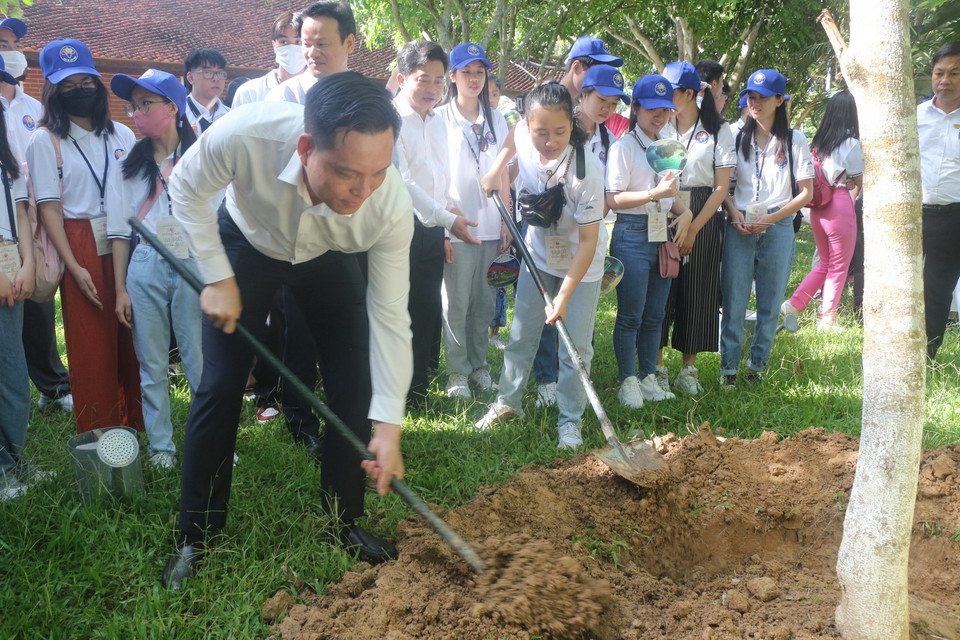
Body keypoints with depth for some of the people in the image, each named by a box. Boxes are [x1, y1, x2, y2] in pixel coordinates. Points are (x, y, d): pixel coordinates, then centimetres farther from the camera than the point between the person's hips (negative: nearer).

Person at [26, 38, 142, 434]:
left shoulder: (120, 134, 11)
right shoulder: (45, 140, 1)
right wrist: (75, 267, -12)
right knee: (90, 345, 2)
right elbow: (49, 208, -3)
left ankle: (134, 424, 19)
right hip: (82, 249, -3)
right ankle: (98, 436, 14)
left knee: (131, 339, 4)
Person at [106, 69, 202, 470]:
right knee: (152, 365, 7)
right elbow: (120, 229, 10)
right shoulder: (131, 163, 11)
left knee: (200, 361, -2)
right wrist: (120, 289, 6)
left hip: (193, 265, -3)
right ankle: (160, 445, 17)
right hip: (145, 270, 3)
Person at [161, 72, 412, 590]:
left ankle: (344, 520, 16)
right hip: (246, 242, -1)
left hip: (327, 258, 1)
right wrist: (218, 279, -19)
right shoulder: (244, 135, -42)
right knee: (220, 385, -3)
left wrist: (388, 424, -27)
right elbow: (186, 187, -18)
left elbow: (389, 315, -27)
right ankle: (196, 536, 14)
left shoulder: (392, 204, -37)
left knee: (354, 385, -6)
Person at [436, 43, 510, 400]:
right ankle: (457, 370, 11)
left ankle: (478, 363, 21)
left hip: (490, 225, 4)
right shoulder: (441, 118, 0)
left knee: (485, 300, 7)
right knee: (457, 300, -1)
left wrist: (506, 223, 8)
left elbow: (502, 175, 14)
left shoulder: (496, 120, 12)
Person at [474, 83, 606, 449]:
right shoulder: (522, 139, -20)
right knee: (521, 334, 10)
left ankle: (570, 421, 13)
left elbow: (588, 241, -27)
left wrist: (564, 296, -29)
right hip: (538, 255, 4)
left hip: (580, 264, -4)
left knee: (576, 345, -2)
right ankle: (508, 402, 28)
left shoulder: (587, 170, -32)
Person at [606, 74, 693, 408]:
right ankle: (628, 381, 9)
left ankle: (648, 378, 21)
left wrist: (684, 211, 4)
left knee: (655, 314, 10)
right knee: (630, 315, -2)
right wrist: (655, 194, -22)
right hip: (632, 235, -7)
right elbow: (612, 199, -13)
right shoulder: (624, 146, -6)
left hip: (664, 234, 7)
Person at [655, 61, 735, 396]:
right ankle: (658, 366, 11)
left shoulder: (718, 131, 1)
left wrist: (693, 230, -11)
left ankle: (689, 368, 17)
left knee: (696, 292, 4)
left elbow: (721, 187, -3)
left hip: (703, 220, -1)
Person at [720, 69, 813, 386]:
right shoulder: (738, 137, 9)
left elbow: (806, 193, 2)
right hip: (739, 228, 1)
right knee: (733, 299, -3)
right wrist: (734, 212, -8)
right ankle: (728, 366, 5)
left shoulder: (793, 139, 4)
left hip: (777, 228, -1)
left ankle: (758, 365, 18)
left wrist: (771, 218, -10)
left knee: (770, 303, 5)